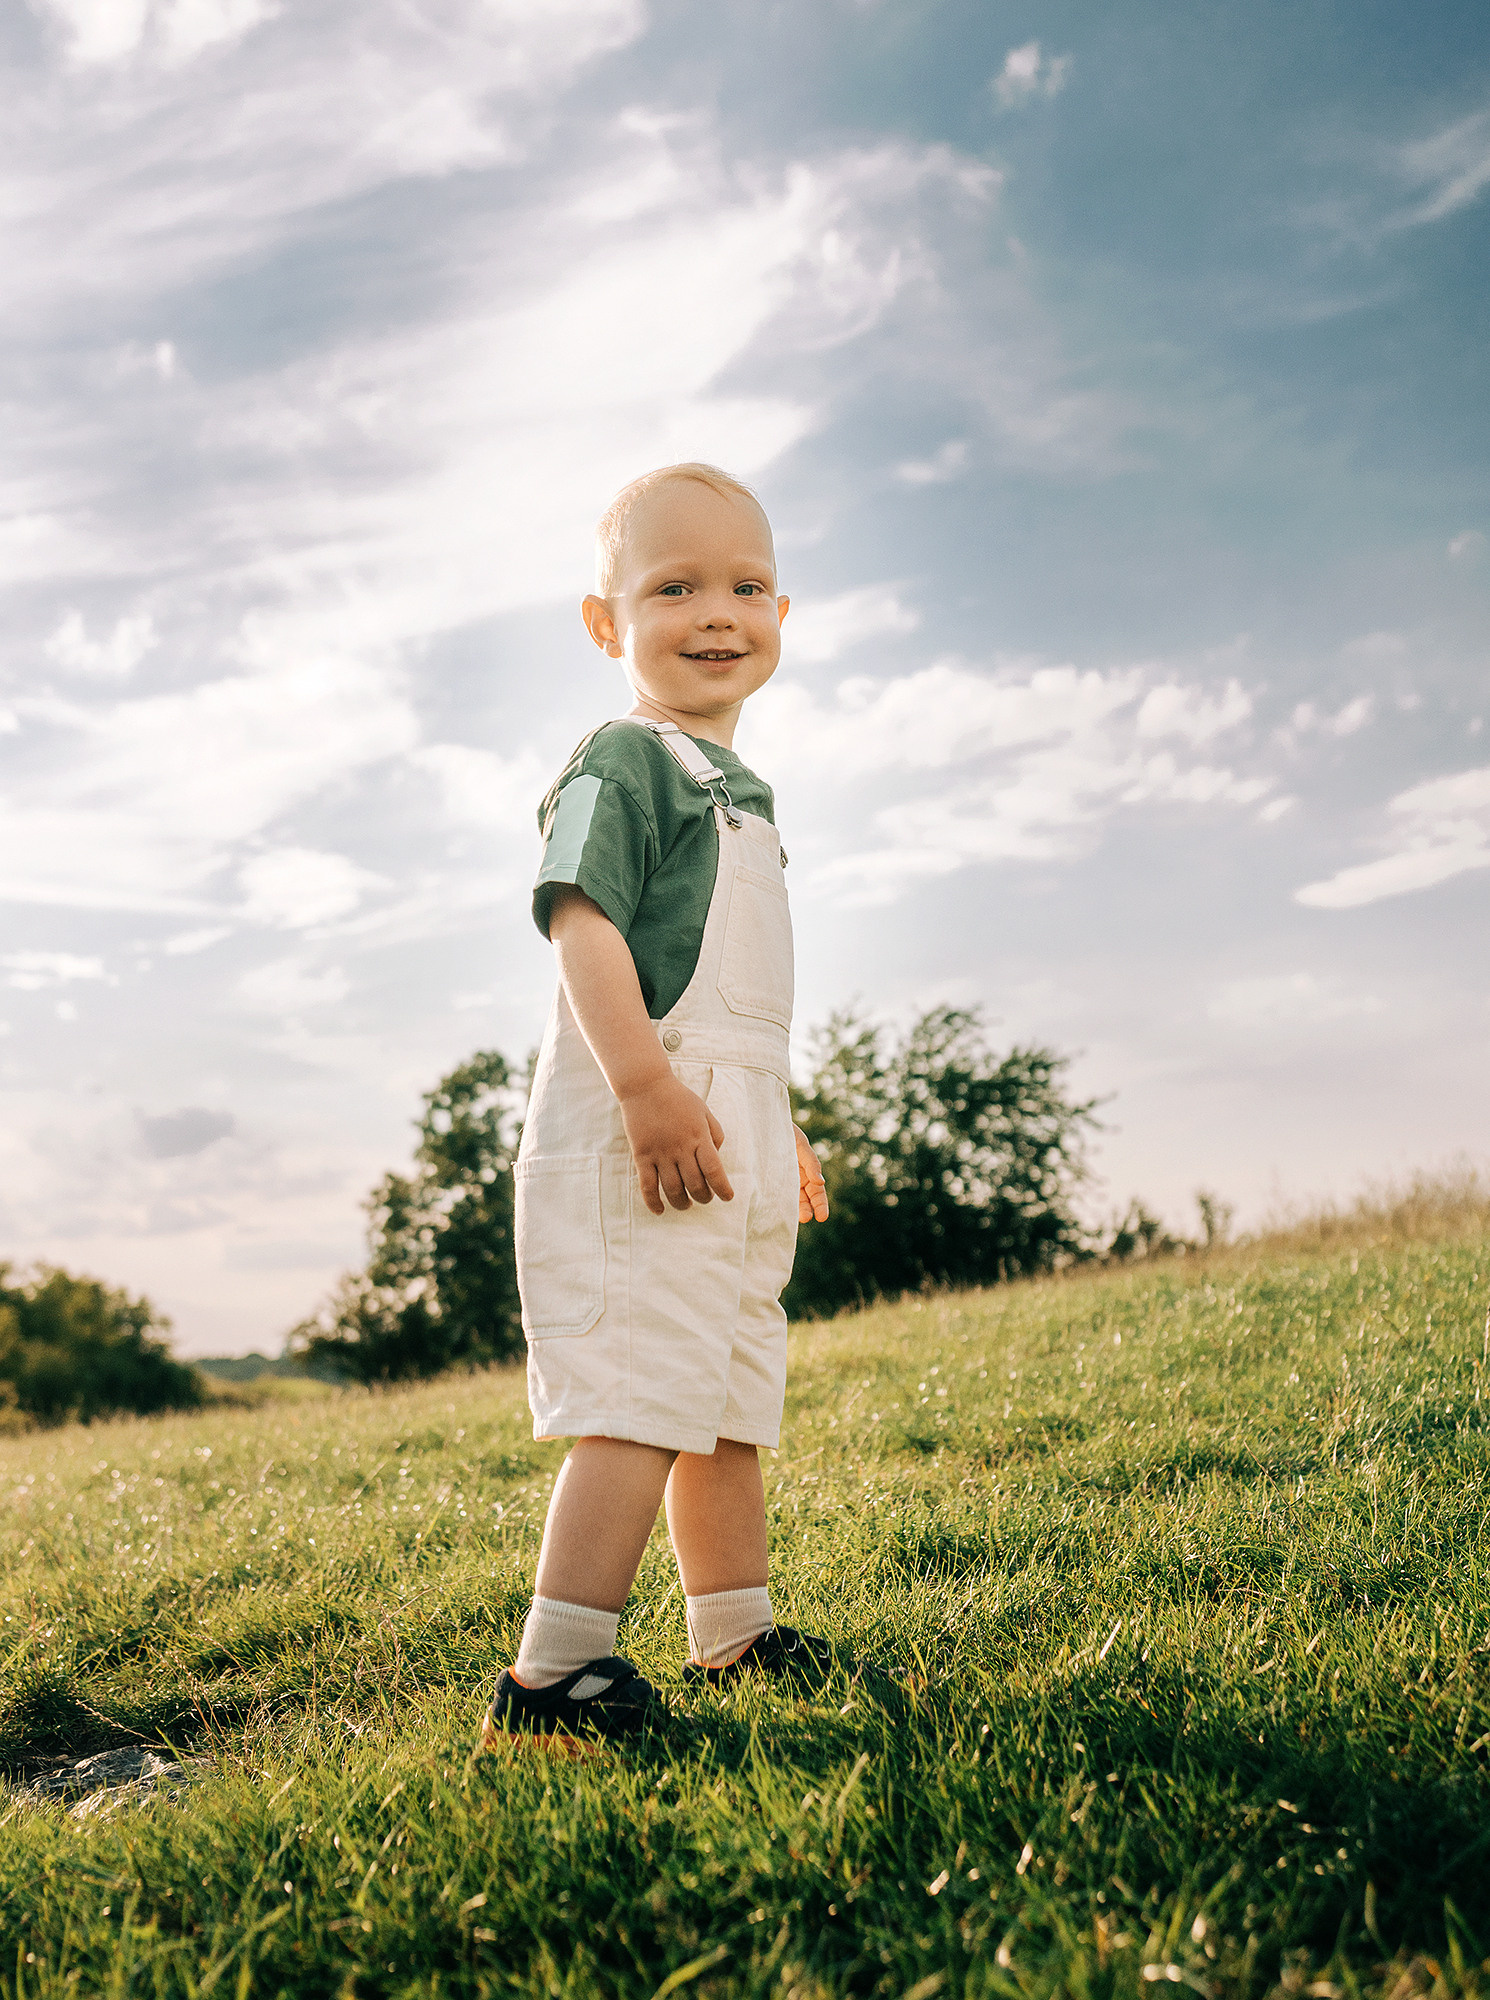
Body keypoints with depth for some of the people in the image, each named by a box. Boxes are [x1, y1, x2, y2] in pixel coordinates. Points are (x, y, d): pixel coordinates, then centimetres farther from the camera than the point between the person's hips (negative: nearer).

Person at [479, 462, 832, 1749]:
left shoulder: (736, 784, 23)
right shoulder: (623, 763, -7)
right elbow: (582, 921, -20)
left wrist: (780, 1122, 28)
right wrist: (646, 1084, -29)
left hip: (729, 1137, 10)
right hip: (639, 1128, -10)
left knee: (730, 1400, 15)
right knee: (640, 1397, -14)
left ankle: (736, 1633, 27)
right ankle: (550, 1675, -9)